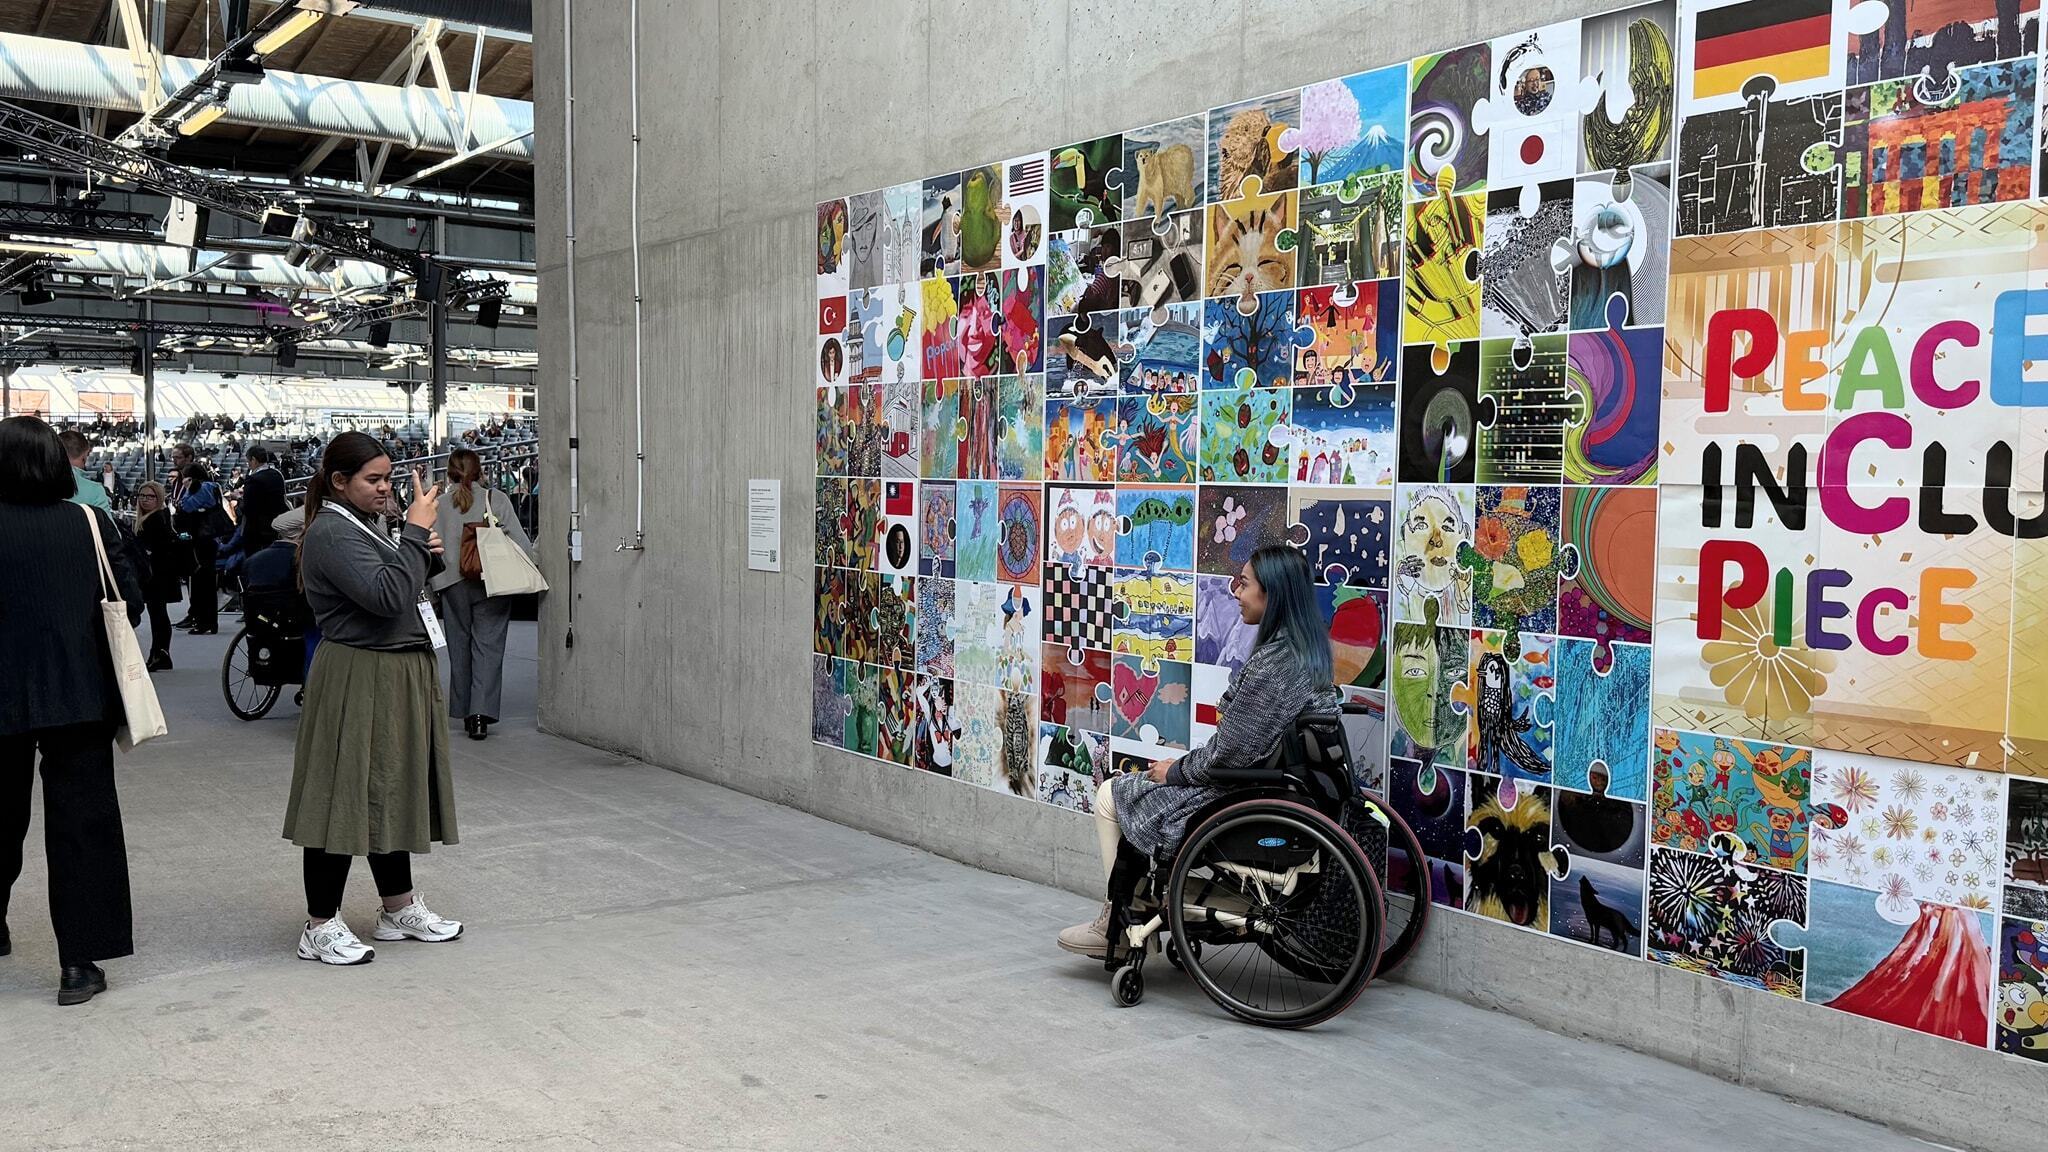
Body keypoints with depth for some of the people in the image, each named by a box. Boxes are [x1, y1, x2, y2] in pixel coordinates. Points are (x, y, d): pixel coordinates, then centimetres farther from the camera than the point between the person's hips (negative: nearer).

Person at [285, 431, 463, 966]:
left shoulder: (366, 526, 14)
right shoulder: (331, 532, -16)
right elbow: (387, 597, -27)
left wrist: (424, 557, 5)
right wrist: (416, 532, -22)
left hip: (397, 676, 10)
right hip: (359, 680, -10)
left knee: (391, 793, 17)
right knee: (347, 797, -4)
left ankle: (399, 908, 28)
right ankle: (320, 927, 6)